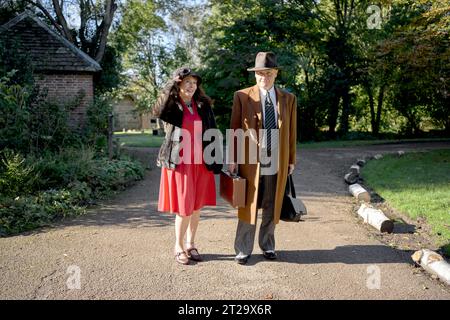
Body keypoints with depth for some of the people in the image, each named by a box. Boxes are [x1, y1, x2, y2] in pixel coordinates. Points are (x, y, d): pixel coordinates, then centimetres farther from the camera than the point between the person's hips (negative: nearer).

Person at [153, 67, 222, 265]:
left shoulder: (203, 105, 8)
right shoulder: (171, 106, -1)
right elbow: (158, 112, -24)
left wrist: (216, 161, 4)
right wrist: (172, 88, -25)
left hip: (201, 163, 4)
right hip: (180, 163, -4)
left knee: (196, 206, 9)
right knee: (184, 208, -3)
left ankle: (190, 244, 24)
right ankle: (178, 247, 15)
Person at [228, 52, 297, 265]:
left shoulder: (288, 99, 8)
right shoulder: (242, 96, 0)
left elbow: (291, 133, 9)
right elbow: (234, 130, 0)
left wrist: (291, 160, 7)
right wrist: (232, 159, -4)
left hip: (278, 164, 3)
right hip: (251, 163, -2)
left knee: (272, 208, 12)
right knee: (248, 207, 6)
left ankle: (267, 245, 29)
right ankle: (243, 249, 19)